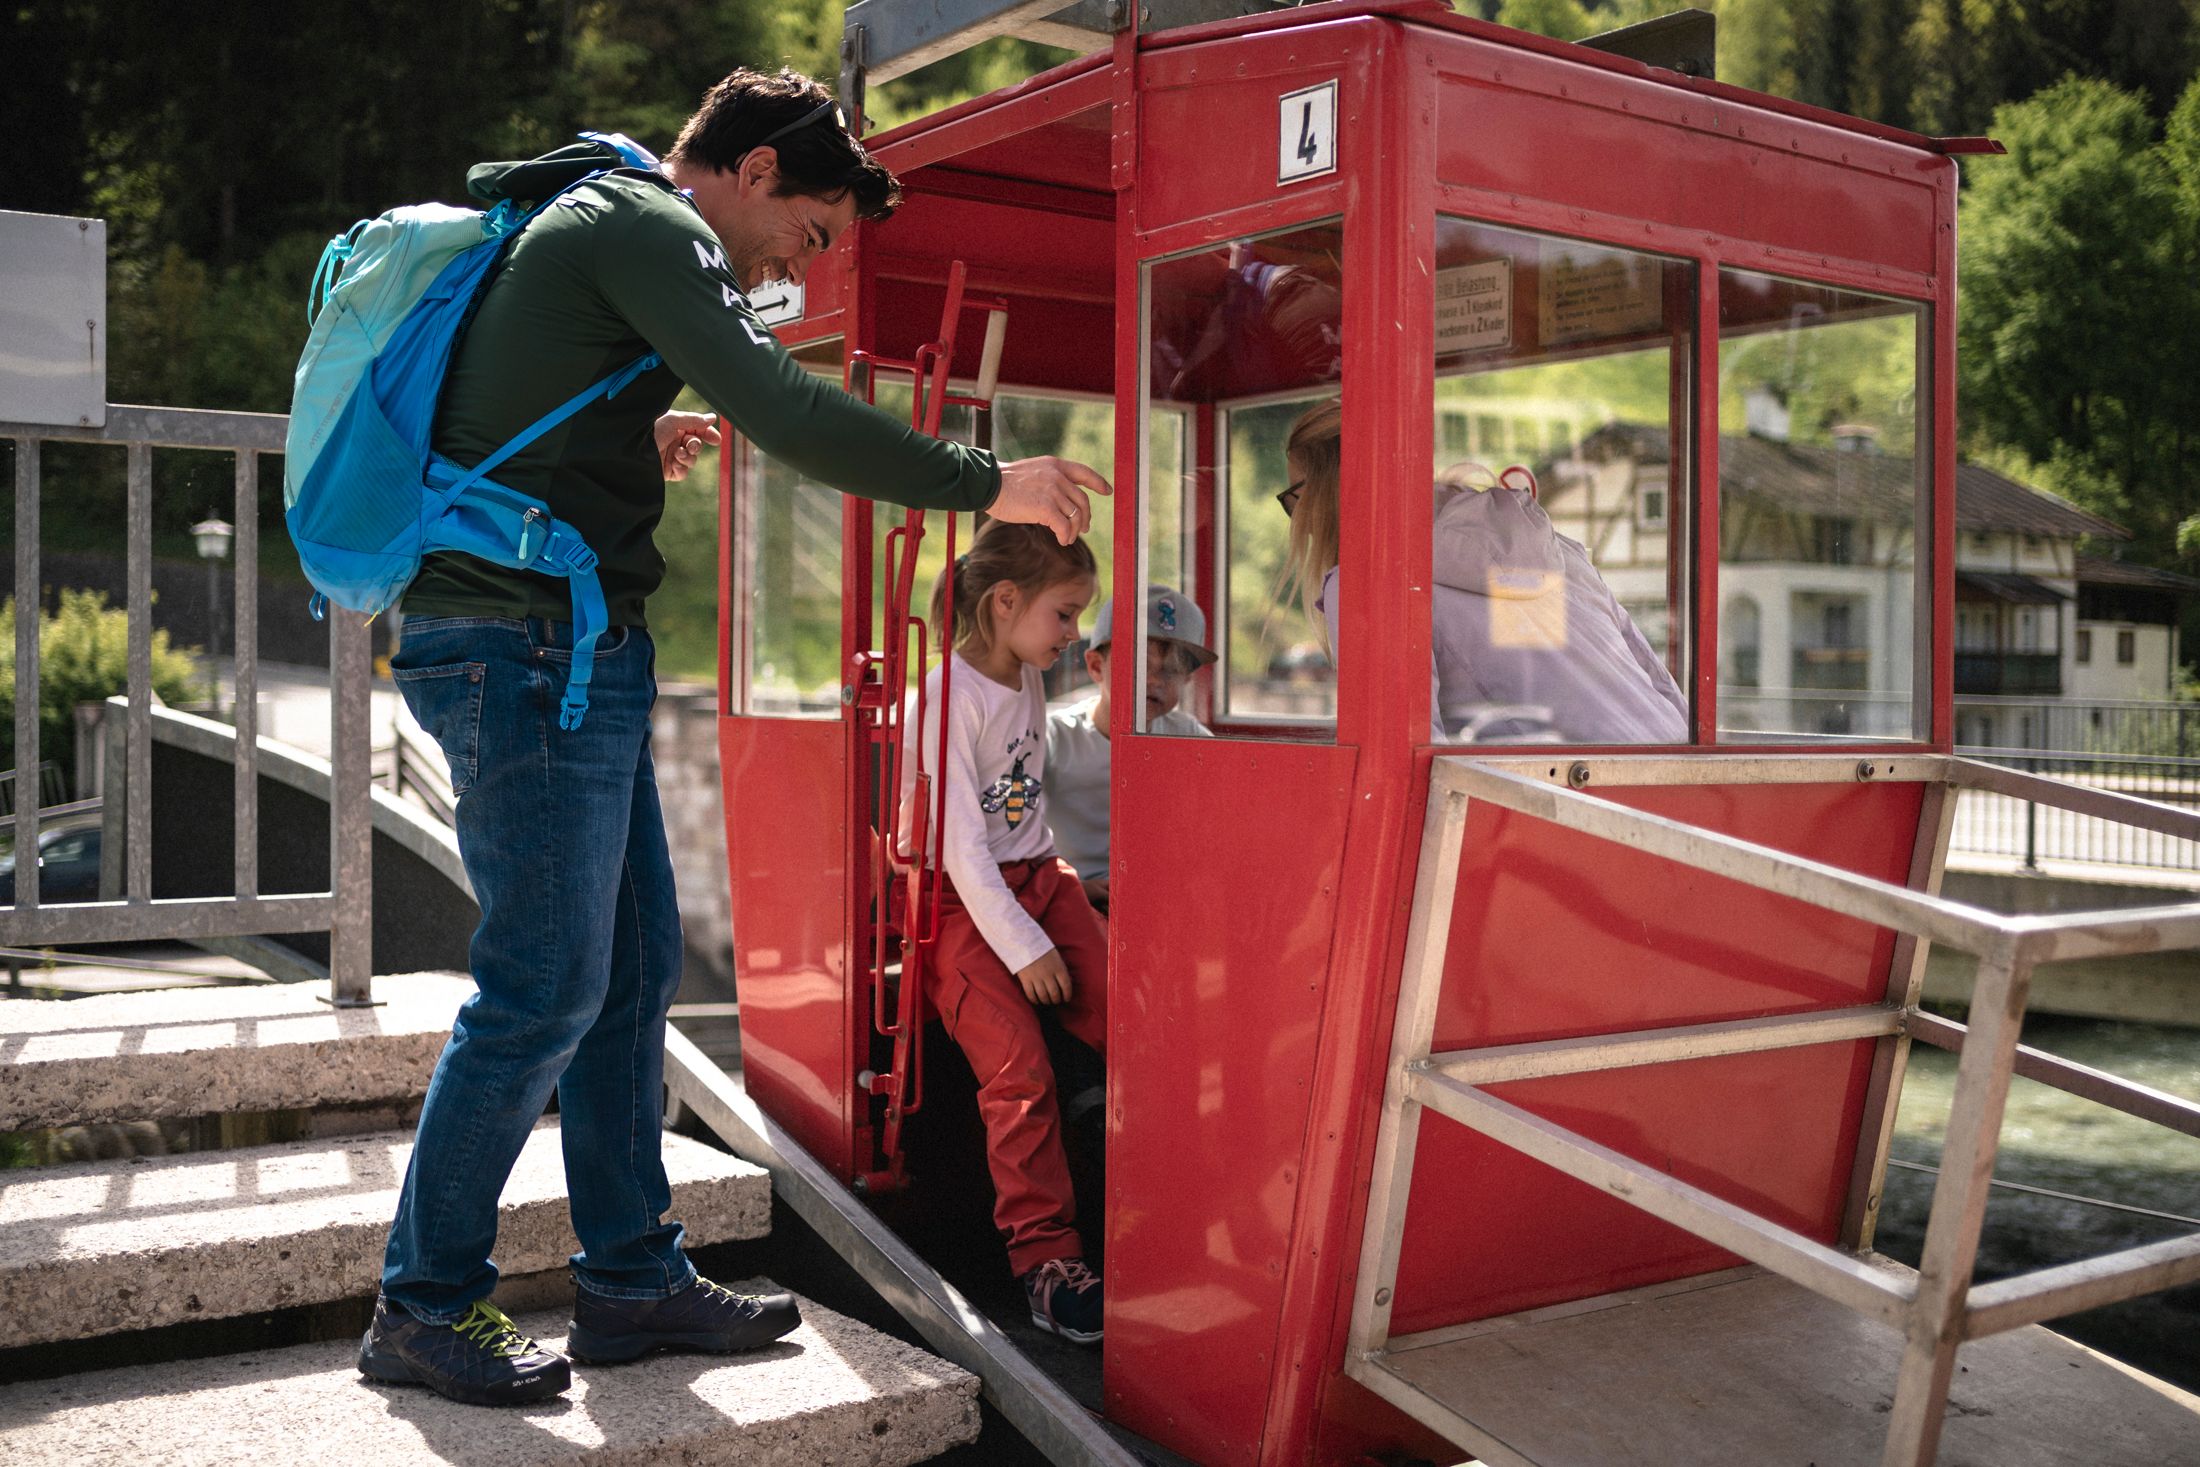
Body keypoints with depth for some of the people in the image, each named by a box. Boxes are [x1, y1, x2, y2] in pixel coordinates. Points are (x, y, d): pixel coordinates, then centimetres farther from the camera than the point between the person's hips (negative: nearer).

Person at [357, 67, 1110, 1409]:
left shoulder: (584, 222, 23)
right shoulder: (647, 228, -10)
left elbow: (522, 410, 30)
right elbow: (787, 412, -23)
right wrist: (989, 484, -18)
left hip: (565, 651, 10)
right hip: (535, 645, -10)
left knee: (635, 971, 11)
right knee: (546, 990, -5)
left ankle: (633, 1280, 19)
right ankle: (425, 1309, 9)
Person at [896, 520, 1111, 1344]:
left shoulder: (1029, 682, 11)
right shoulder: (947, 695, -14)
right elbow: (960, 844, -18)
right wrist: (1022, 946, -19)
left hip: (1036, 877, 7)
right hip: (961, 903, -7)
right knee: (1018, 1069, -23)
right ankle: (1043, 1253, -14)